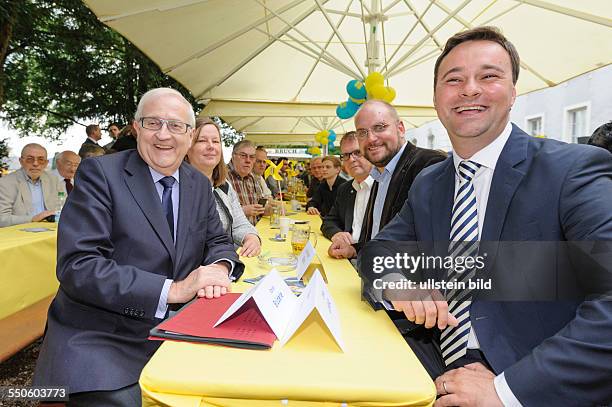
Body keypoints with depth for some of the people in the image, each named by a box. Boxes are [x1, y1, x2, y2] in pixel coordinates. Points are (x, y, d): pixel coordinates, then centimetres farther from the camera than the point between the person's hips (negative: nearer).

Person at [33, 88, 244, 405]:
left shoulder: (200, 185, 7)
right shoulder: (99, 173, -10)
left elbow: (217, 242, 12)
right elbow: (76, 266, -18)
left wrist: (219, 267, -13)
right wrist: (173, 289, -26)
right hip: (102, 340, -4)